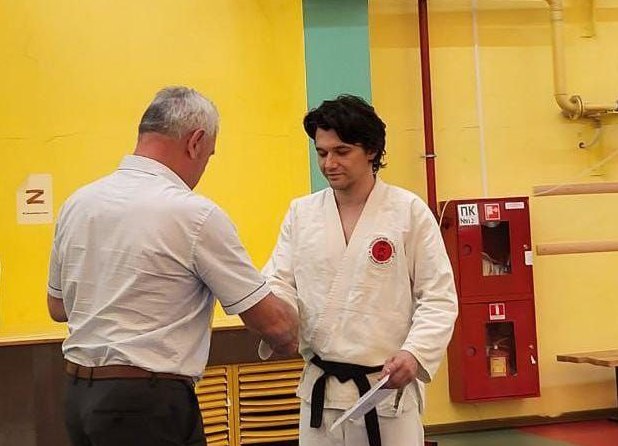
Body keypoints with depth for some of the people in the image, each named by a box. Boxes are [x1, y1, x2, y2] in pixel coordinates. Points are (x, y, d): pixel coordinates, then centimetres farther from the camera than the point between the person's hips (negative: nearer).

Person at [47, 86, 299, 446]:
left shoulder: (77, 203, 5)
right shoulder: (195, 215, -14)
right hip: (150, 403, -7)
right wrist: (290, 341, 11)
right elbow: (272, 320, -10)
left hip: (79, 393, 7)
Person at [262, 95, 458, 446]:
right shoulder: (301, 213, 6)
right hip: (321, 388, 3)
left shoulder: (409, 211, -4)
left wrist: (415, 353, -18)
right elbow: (280, 282, 4)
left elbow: (438, 297, -3)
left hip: (389, 386, -3)